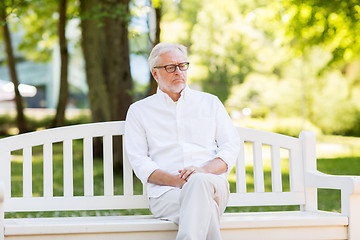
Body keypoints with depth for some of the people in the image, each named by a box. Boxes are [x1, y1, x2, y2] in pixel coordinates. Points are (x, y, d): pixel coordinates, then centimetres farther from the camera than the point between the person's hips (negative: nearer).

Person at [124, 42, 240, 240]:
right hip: (165, 193, -1)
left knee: (199, 182, -38)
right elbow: (139, 162, 5)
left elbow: (231, 146, 12)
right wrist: (178, 181, -12)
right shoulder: (139, 111, 16)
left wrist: (203, 171, -10)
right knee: (205, 206, -36)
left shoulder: (210, 102, 20)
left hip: (213, 184, 1)